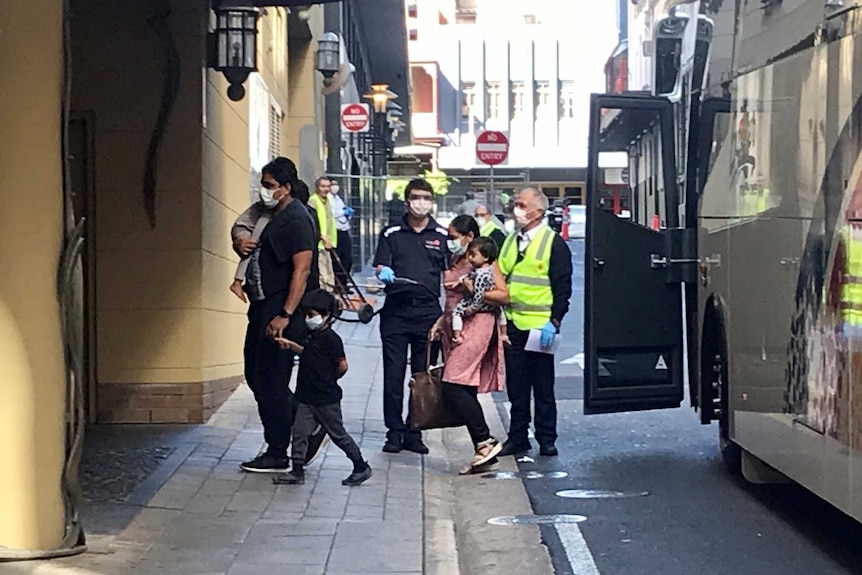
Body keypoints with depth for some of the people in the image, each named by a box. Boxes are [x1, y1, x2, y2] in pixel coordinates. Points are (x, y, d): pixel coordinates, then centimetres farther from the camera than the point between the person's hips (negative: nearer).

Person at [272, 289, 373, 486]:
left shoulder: (331, 338, -18)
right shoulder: (314, 336, 9)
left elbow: (342, 366, -21)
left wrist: (329, 380, -5)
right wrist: (291, 345, 20)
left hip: (327, 399, -8)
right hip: (307, 397, 8)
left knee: (338, 434, 4)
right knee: (299, 431, 3)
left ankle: (362, 467, 18)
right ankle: (297, 471, 8)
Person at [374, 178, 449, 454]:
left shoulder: (442, 235, 8)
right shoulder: (391, 233, 6)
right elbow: (380, 266, 2)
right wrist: (383, 272, -22)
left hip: (428, 311, 1)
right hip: (396, 310, -1)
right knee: (393, 374, 0)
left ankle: (414, 432, 13)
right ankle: (394, 431, 7)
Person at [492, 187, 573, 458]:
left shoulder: (554, 244, -6)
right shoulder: (510, 241, 13)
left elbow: (563, 288, -9)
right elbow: (499, 279, 18)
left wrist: (554, 322, -16)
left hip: (539, 326, -6)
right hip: (512, 324, 6)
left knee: (543, 387, 2)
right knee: (516, 386, 10)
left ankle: (546, 439, 10)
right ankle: (517, 437, 17)